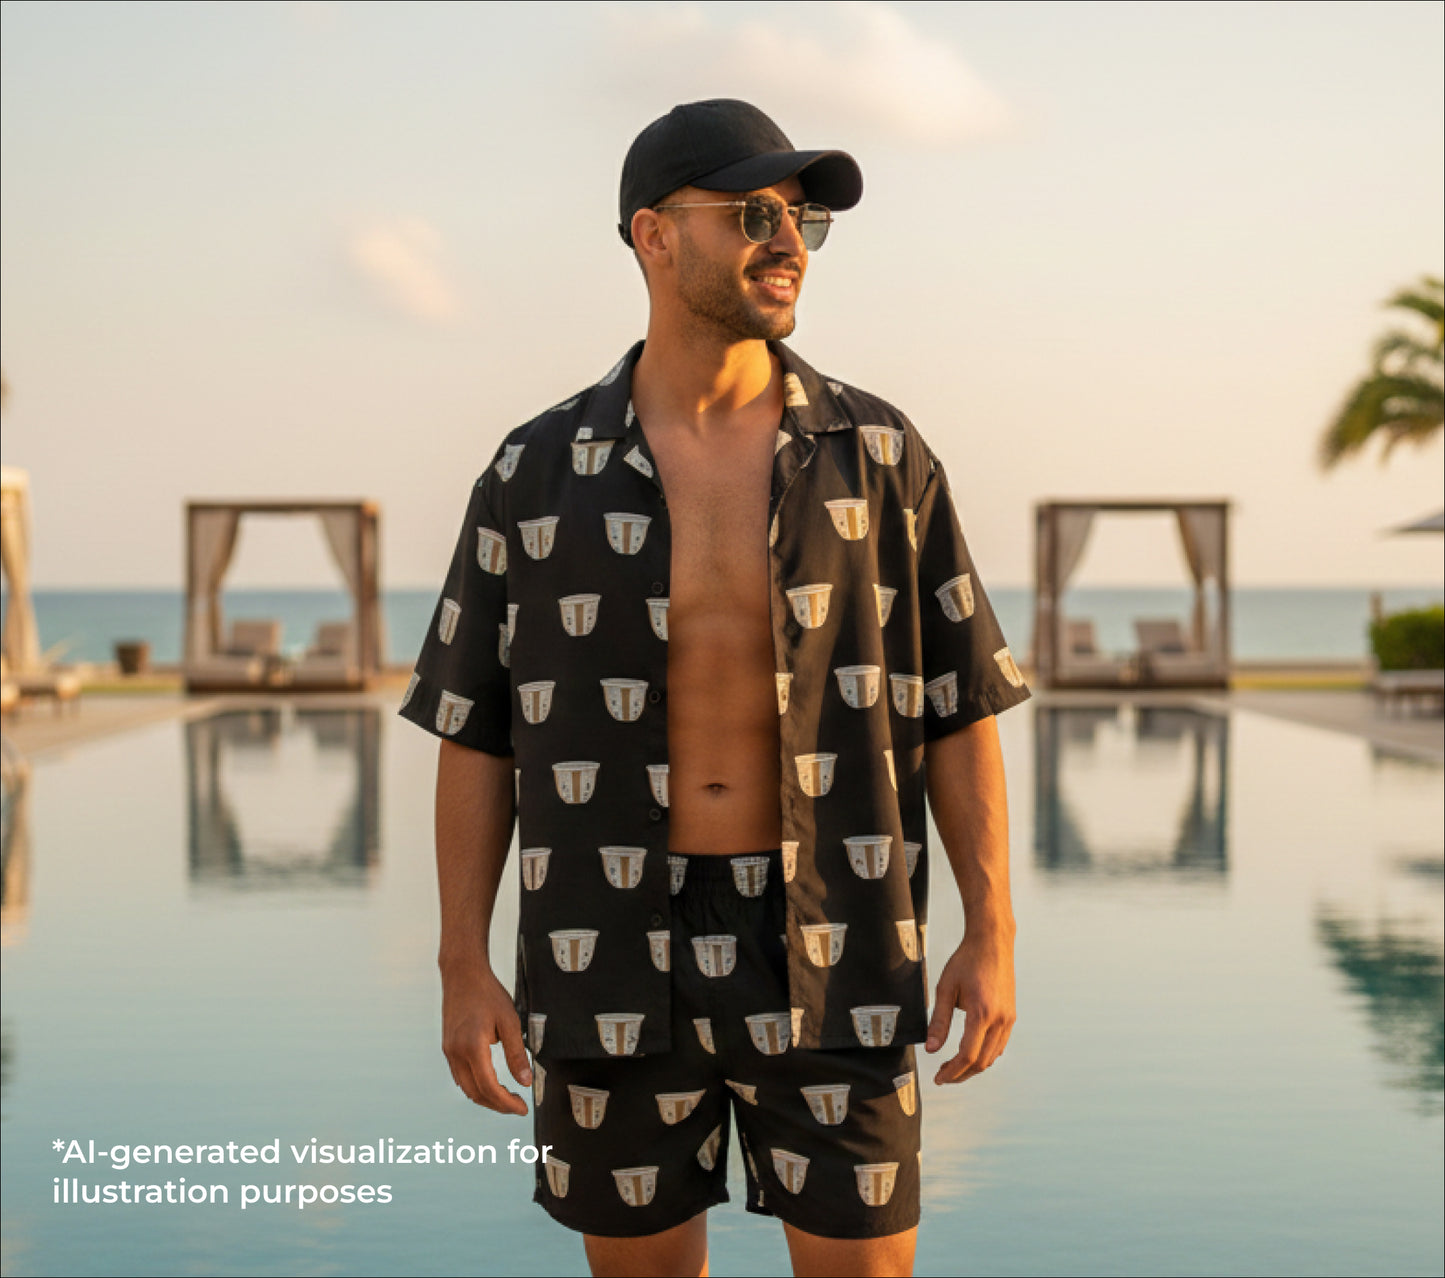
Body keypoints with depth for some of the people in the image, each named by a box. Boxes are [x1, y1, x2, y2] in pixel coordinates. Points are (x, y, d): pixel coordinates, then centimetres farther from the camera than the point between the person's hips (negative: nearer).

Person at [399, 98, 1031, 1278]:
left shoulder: (880, 455, -1)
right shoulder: (537, 474, -1)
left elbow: (959, 707, 1)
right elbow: (476, 734, 2)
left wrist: (993, 935, -6)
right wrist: (465, 970, -4)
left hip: (823, 956, 0)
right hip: (617, 956, 0)